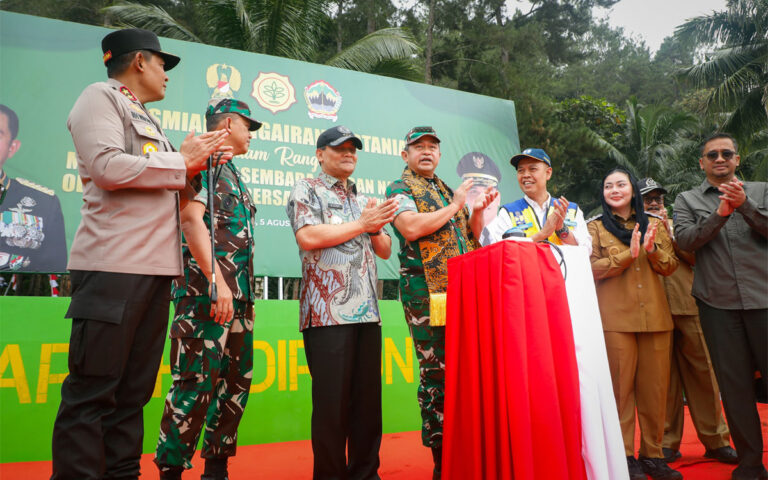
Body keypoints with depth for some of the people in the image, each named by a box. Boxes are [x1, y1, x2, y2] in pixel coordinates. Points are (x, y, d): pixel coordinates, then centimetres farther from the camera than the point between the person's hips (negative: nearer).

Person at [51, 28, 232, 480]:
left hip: (156, 268, 9)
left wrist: (198, 163, 12)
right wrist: (181, 161, -5)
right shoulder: (101, 96, 2)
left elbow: (168, 188, 28)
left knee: (134, 390, 10)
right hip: (114, 264, -8)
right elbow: (107, 168, -15)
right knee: (93, 390, -4)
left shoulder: (148, 121, 25)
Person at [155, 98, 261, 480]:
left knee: (236, 383, 11)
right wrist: (218, 282, -24)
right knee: (197, 383, -7)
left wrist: (245, 291, 15)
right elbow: (190, 217, -18)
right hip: (207, 292, -9)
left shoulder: (232, 175, 23)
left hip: (238, 295, 9)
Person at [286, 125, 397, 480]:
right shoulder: (306, 190, 6)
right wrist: (362, 224, -6)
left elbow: (385, 251, 23)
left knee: (369, 399, 8)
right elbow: (308, 237, -13)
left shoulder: (364, 200, 24)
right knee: (332, 401, -2)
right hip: (327, 313, -6)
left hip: (368, 312, 6)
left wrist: (376, 228, 1)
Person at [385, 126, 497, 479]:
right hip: (427, 293, -6)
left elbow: (470, 237, 25)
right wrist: (455, 206, -6)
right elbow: (411, 228, -16)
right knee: (436, 374, -3)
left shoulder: (446, 190, 23)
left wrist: (477, 210, 5)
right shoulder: (399, 189, 4)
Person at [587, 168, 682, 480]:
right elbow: (593, 268, -6)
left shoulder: (653, 225, 16)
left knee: (655, 387, 6)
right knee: (621, 387, -1)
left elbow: (670, 266, 9)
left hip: (655, 315, 4)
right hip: (616, 318, -3)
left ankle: (653, 454, 18)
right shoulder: (595, 227, 5)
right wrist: (629, 254, -16)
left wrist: (653, 250, -10)